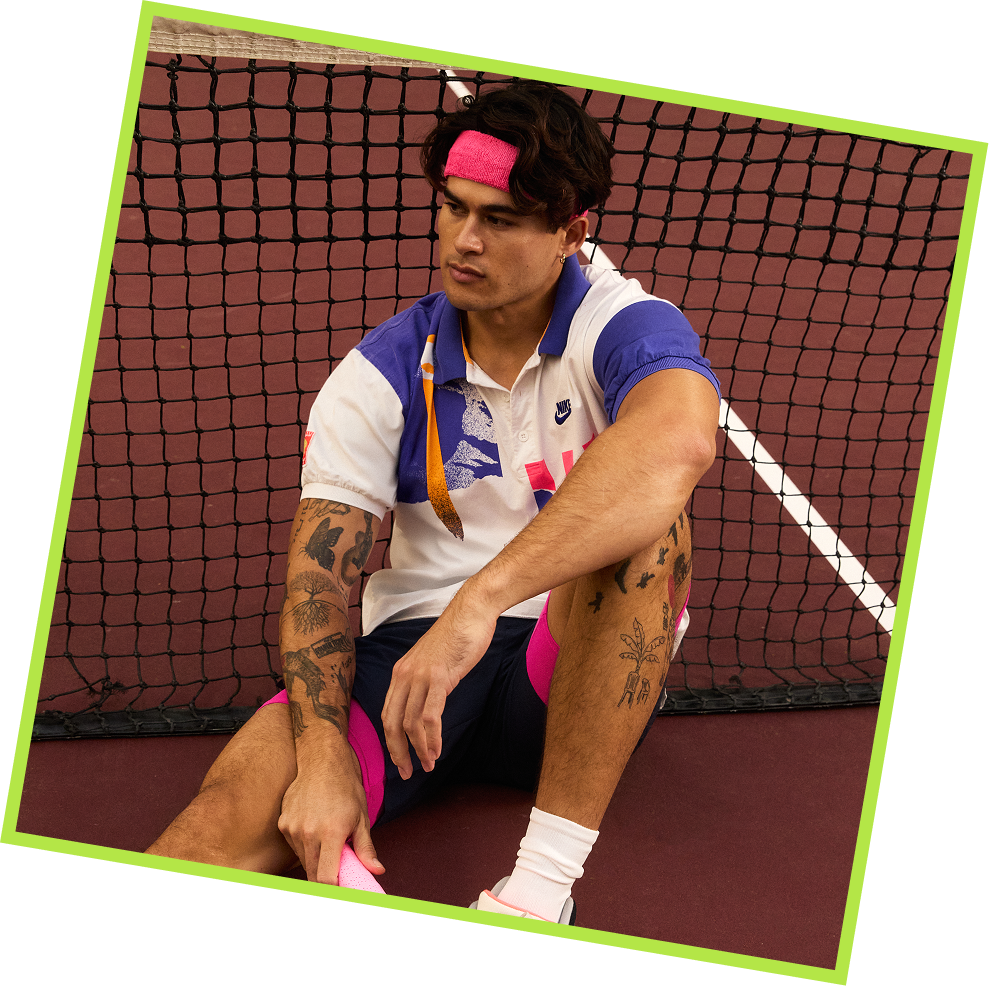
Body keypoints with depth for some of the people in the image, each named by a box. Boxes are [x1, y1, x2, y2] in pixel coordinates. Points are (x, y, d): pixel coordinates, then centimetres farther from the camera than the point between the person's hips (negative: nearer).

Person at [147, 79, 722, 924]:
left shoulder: (624, 329, -8)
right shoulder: (383, 372, 3)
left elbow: (678, 442, -33)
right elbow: (321, 568, -4)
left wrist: (483, 598, -41)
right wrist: (322, 752, -23)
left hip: (585, 677, -1)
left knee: (639, 519, -34)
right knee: (238, 799, -30)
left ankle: (544, 885, -33)